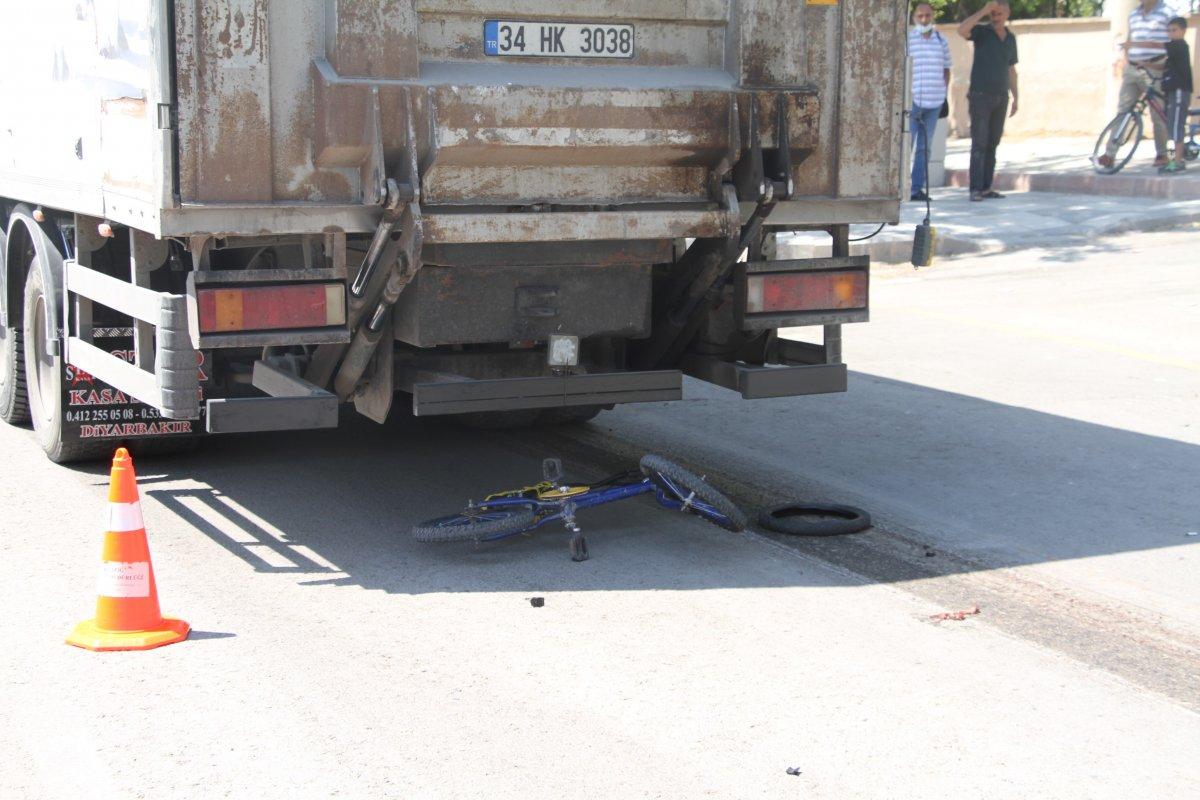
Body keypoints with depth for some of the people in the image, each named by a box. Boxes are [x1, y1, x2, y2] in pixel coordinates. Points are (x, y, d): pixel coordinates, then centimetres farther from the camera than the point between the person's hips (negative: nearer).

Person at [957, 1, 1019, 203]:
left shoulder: (1011, 38, 11)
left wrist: (1016, 99, 13)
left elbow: (1011, 71, 17)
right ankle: (976, 190, -11)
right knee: (979, 143, -11)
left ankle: (986, 188, 10)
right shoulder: (982, 31, -5)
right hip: (980, 96, -6)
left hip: (1000, 98, 6)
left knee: (992, 144, 6)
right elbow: (961, 30, -29)